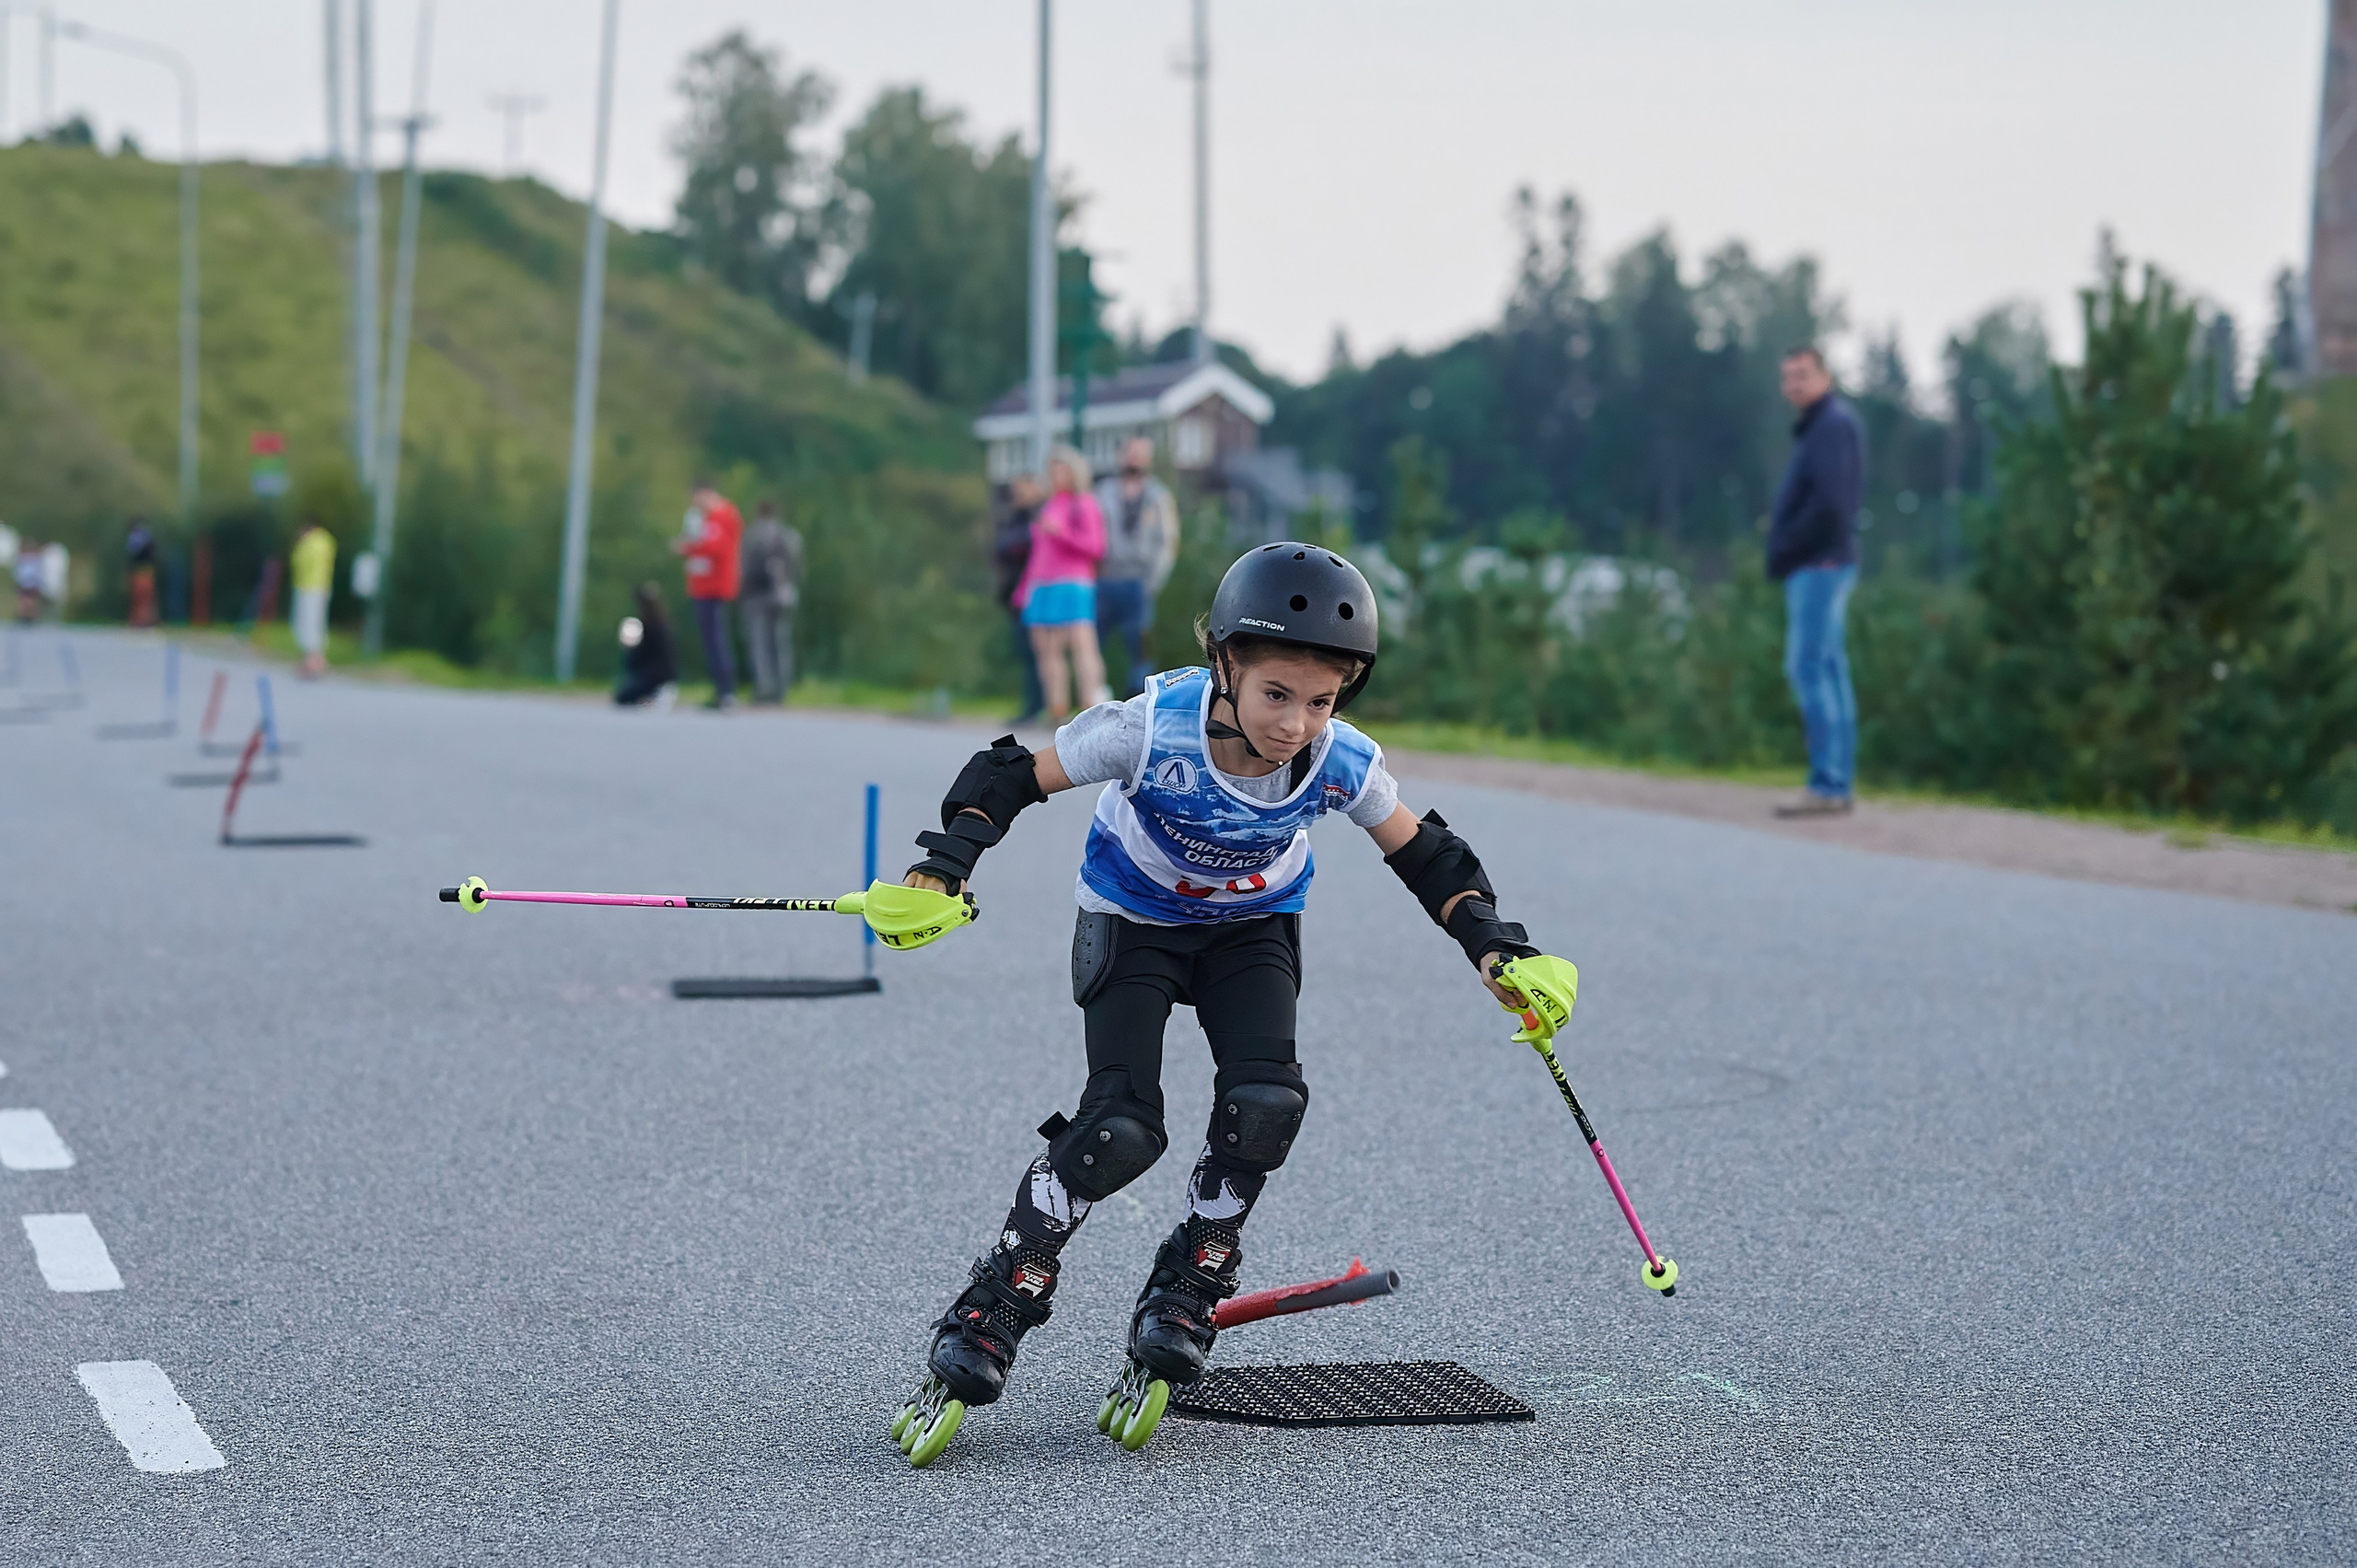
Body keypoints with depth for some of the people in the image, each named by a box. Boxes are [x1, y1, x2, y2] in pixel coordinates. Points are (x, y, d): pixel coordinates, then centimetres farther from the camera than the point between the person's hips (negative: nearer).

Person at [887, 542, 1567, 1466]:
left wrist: (1495, 950, -15)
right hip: (1132, 926, -3)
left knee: (1264, 1103, -22)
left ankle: (1181, 1307, -1)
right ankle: (987, 1318, -4)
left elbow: (1424, 856, -6)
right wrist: (942, 870, -33)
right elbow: (1013, 779, -21)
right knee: (1121, 1127, -19)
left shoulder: (1342, 765, -25)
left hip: (1251, 930, 3)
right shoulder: (1151, 730, -34)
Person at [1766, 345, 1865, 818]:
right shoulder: (1819, 424, 19)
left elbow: (1830, 501, -22)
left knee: (1808, 667, -13)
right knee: (1827, 670, 9)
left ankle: (1826, 785, -16)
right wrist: (1782, 537, 7)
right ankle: (1839, 785, 11)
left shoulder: (1833, 423, -12)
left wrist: (1786, 548, -13)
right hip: (1819, 567, 10)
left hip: (1818, 565, -10)